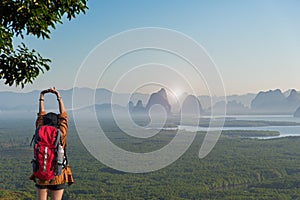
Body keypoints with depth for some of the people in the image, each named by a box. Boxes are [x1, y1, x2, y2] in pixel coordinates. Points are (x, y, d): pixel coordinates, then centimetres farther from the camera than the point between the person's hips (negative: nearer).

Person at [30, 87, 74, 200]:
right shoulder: (61, 134, -10)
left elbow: (41, 115, 10)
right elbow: (63, 115, 2)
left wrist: (41, 97, 19)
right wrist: (58, 96, 10)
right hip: (58, 178, -2)